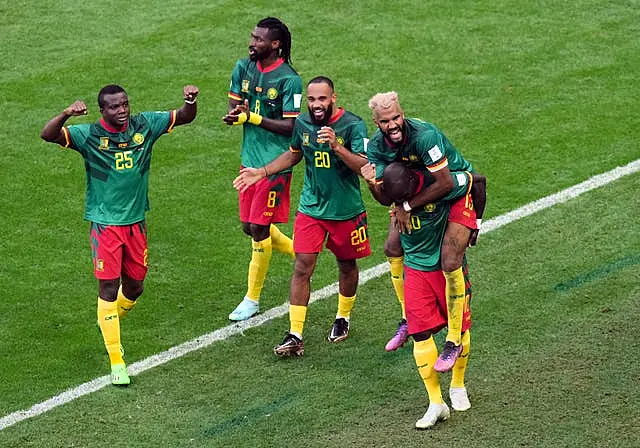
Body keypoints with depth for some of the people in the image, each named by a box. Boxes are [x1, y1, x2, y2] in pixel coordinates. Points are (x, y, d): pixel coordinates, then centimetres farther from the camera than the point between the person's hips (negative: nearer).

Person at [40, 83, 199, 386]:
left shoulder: (144, 126, -2)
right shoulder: (89, 135, -12)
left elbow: (185, 117, 6)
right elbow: (48, 135, -24)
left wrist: (191, 101, -17)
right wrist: (66, 114, -44)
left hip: (136, 222, 4)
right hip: (105, 223, -4)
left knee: (134, 288, 12)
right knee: (108, 287, -8)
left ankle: (109, 326, 43)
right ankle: (116, 361, -2)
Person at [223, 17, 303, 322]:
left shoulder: (289, 80, -16)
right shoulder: (243, 68, 3)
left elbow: (290, 126, -16)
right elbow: (233, 108, 5)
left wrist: (251, 116, -21)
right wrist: (236, 114, -19)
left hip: (275, 163, -7)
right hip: (250, 159, 7)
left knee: (259, 229, -3)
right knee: (250, 227, 13)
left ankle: (252, 299, 10)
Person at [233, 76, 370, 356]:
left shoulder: (353, 125, -16)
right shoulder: (303, 123, -1)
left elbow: (364, 166, -25)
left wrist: (337, 147, -38)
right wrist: (261, 172, 13)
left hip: (346, 210, -2)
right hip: (311, 208, 3)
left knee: (346, 265, 15)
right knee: (302, 267, -7)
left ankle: (343, 318, 40)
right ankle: (295, 336, -7)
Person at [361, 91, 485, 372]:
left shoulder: (424, 135, -33)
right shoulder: (377, 146, -12)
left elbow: (445, 182, -33)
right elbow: (386, 198, -12)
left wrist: (408, 206, -28)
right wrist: (372, 184, -35)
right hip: (418, 192, 8)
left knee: (450, 262, -20)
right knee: (393, 249, 8)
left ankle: (454, 340, -10)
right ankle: (409, 319, 28)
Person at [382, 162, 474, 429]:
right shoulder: (392, 192, -15)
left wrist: (474, 223, -3)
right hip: (416, 269, 2)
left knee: (459, 328, 9)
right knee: (421, 333, -6)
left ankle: (458, 386, 33)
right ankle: (436, 403, 0)